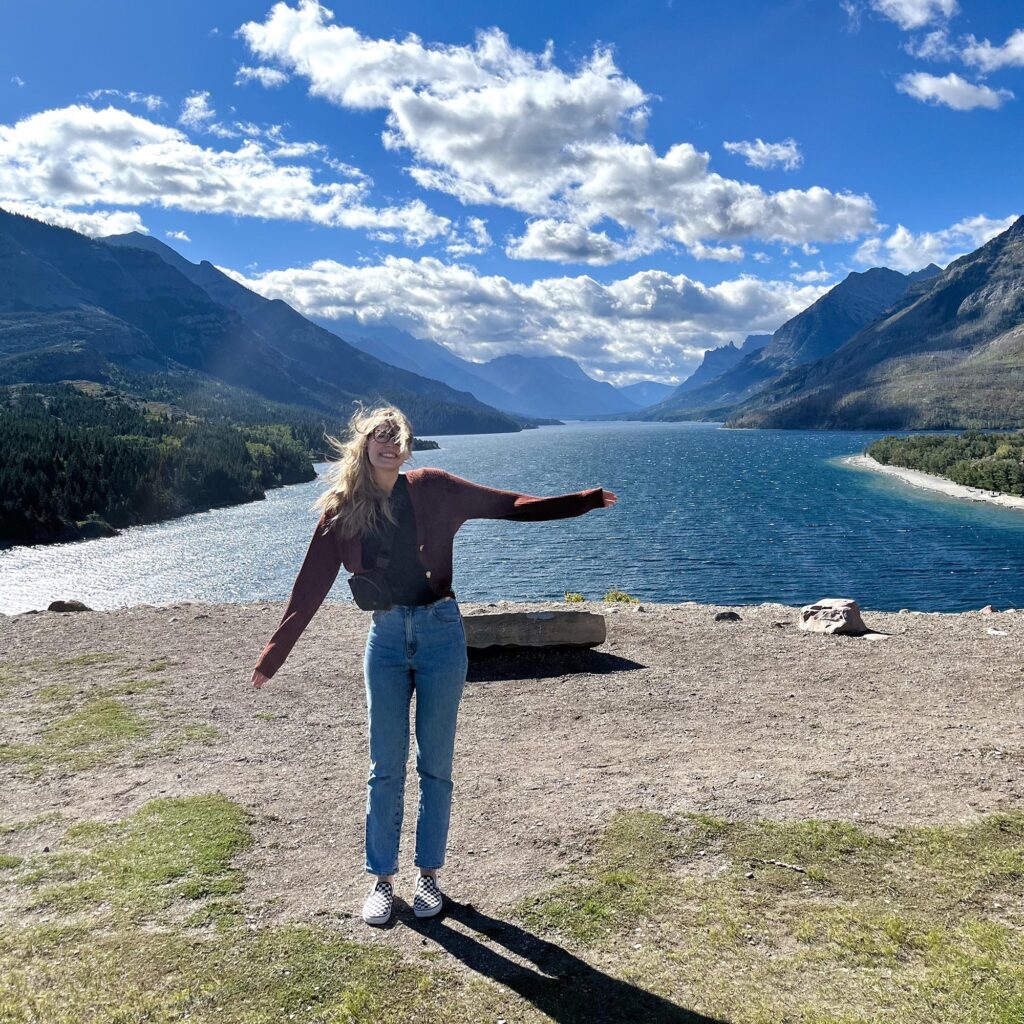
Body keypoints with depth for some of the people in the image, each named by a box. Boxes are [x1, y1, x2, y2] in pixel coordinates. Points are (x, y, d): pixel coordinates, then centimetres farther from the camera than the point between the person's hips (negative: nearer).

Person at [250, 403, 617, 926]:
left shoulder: (431, 489, 0)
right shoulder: (342, 511, 2)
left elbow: (507, 505, 1)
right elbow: (310, 588, 4)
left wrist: (583, 500, -4)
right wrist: (274, 654, 3)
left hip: (440, 632, -1)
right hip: (385, 638, 1)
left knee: (435, 764, 8)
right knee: (385, 768, 6)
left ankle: (429, 874, 24)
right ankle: (382, 879, 22)